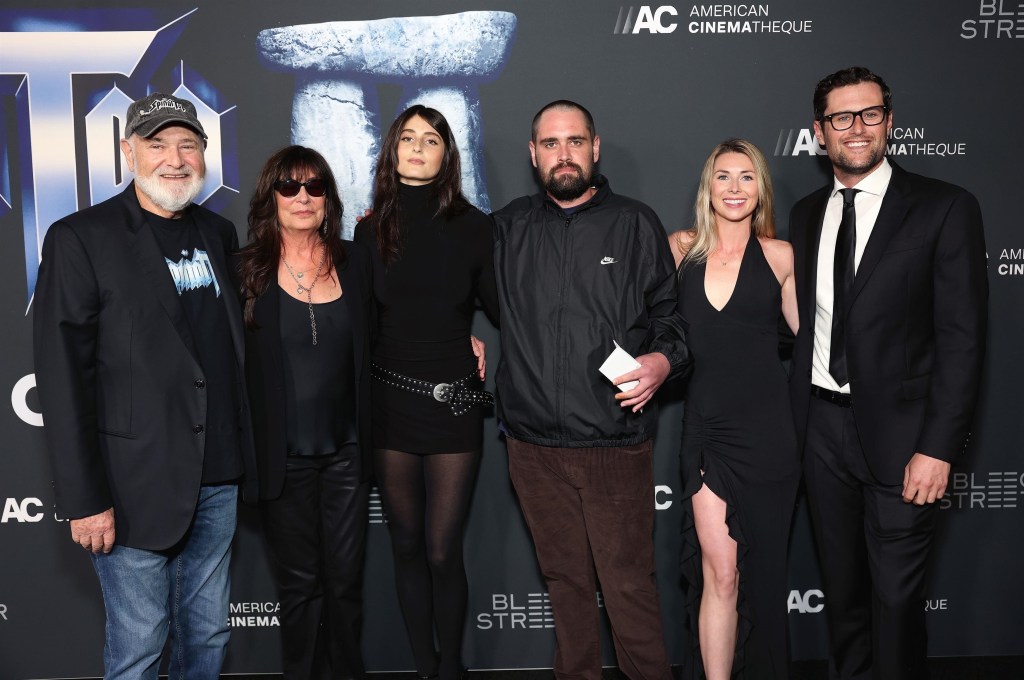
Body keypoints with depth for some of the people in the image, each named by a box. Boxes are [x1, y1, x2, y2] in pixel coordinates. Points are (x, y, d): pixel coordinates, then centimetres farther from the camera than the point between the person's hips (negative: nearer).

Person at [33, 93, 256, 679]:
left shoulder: (218, 233, 10)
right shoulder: (80, 239, -8)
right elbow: (64, 378, -11)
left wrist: (242, 459, 11)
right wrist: (85, 498, -13)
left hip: (219, 477, 5)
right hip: (139, 484, -5)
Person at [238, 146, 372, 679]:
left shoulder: (355, 261, 4)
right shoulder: (249, 270, -4)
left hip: (346, 450, 2)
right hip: (284, 455, -2)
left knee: (345, 579, 11)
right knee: (299, 584, 12)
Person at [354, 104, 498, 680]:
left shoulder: (474, 227, -2)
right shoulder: (371, 229, 4)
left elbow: (501, 308, 4)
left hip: (454, 402, -2)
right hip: (390, 401, 3)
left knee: (442, 551, 0)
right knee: (407, 545, 11)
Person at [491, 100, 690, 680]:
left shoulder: (636, 224, 5)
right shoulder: (507, 229, 10)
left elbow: (670, 311, 6)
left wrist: (664, 359, -12)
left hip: (616, 442, -2)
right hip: (535, 445, 3)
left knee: (630, 583, 0)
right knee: (565, 579, 15)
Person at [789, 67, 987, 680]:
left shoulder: (945, 209, -6)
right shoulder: (807, 215, 10)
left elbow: (962, 337, -10)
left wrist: (939, 447, -15)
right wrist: (798, 418, 5)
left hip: (899, 434, -4)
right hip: (823, 428, 5)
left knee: (896, 597, 4)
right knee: (842, 587, 17)